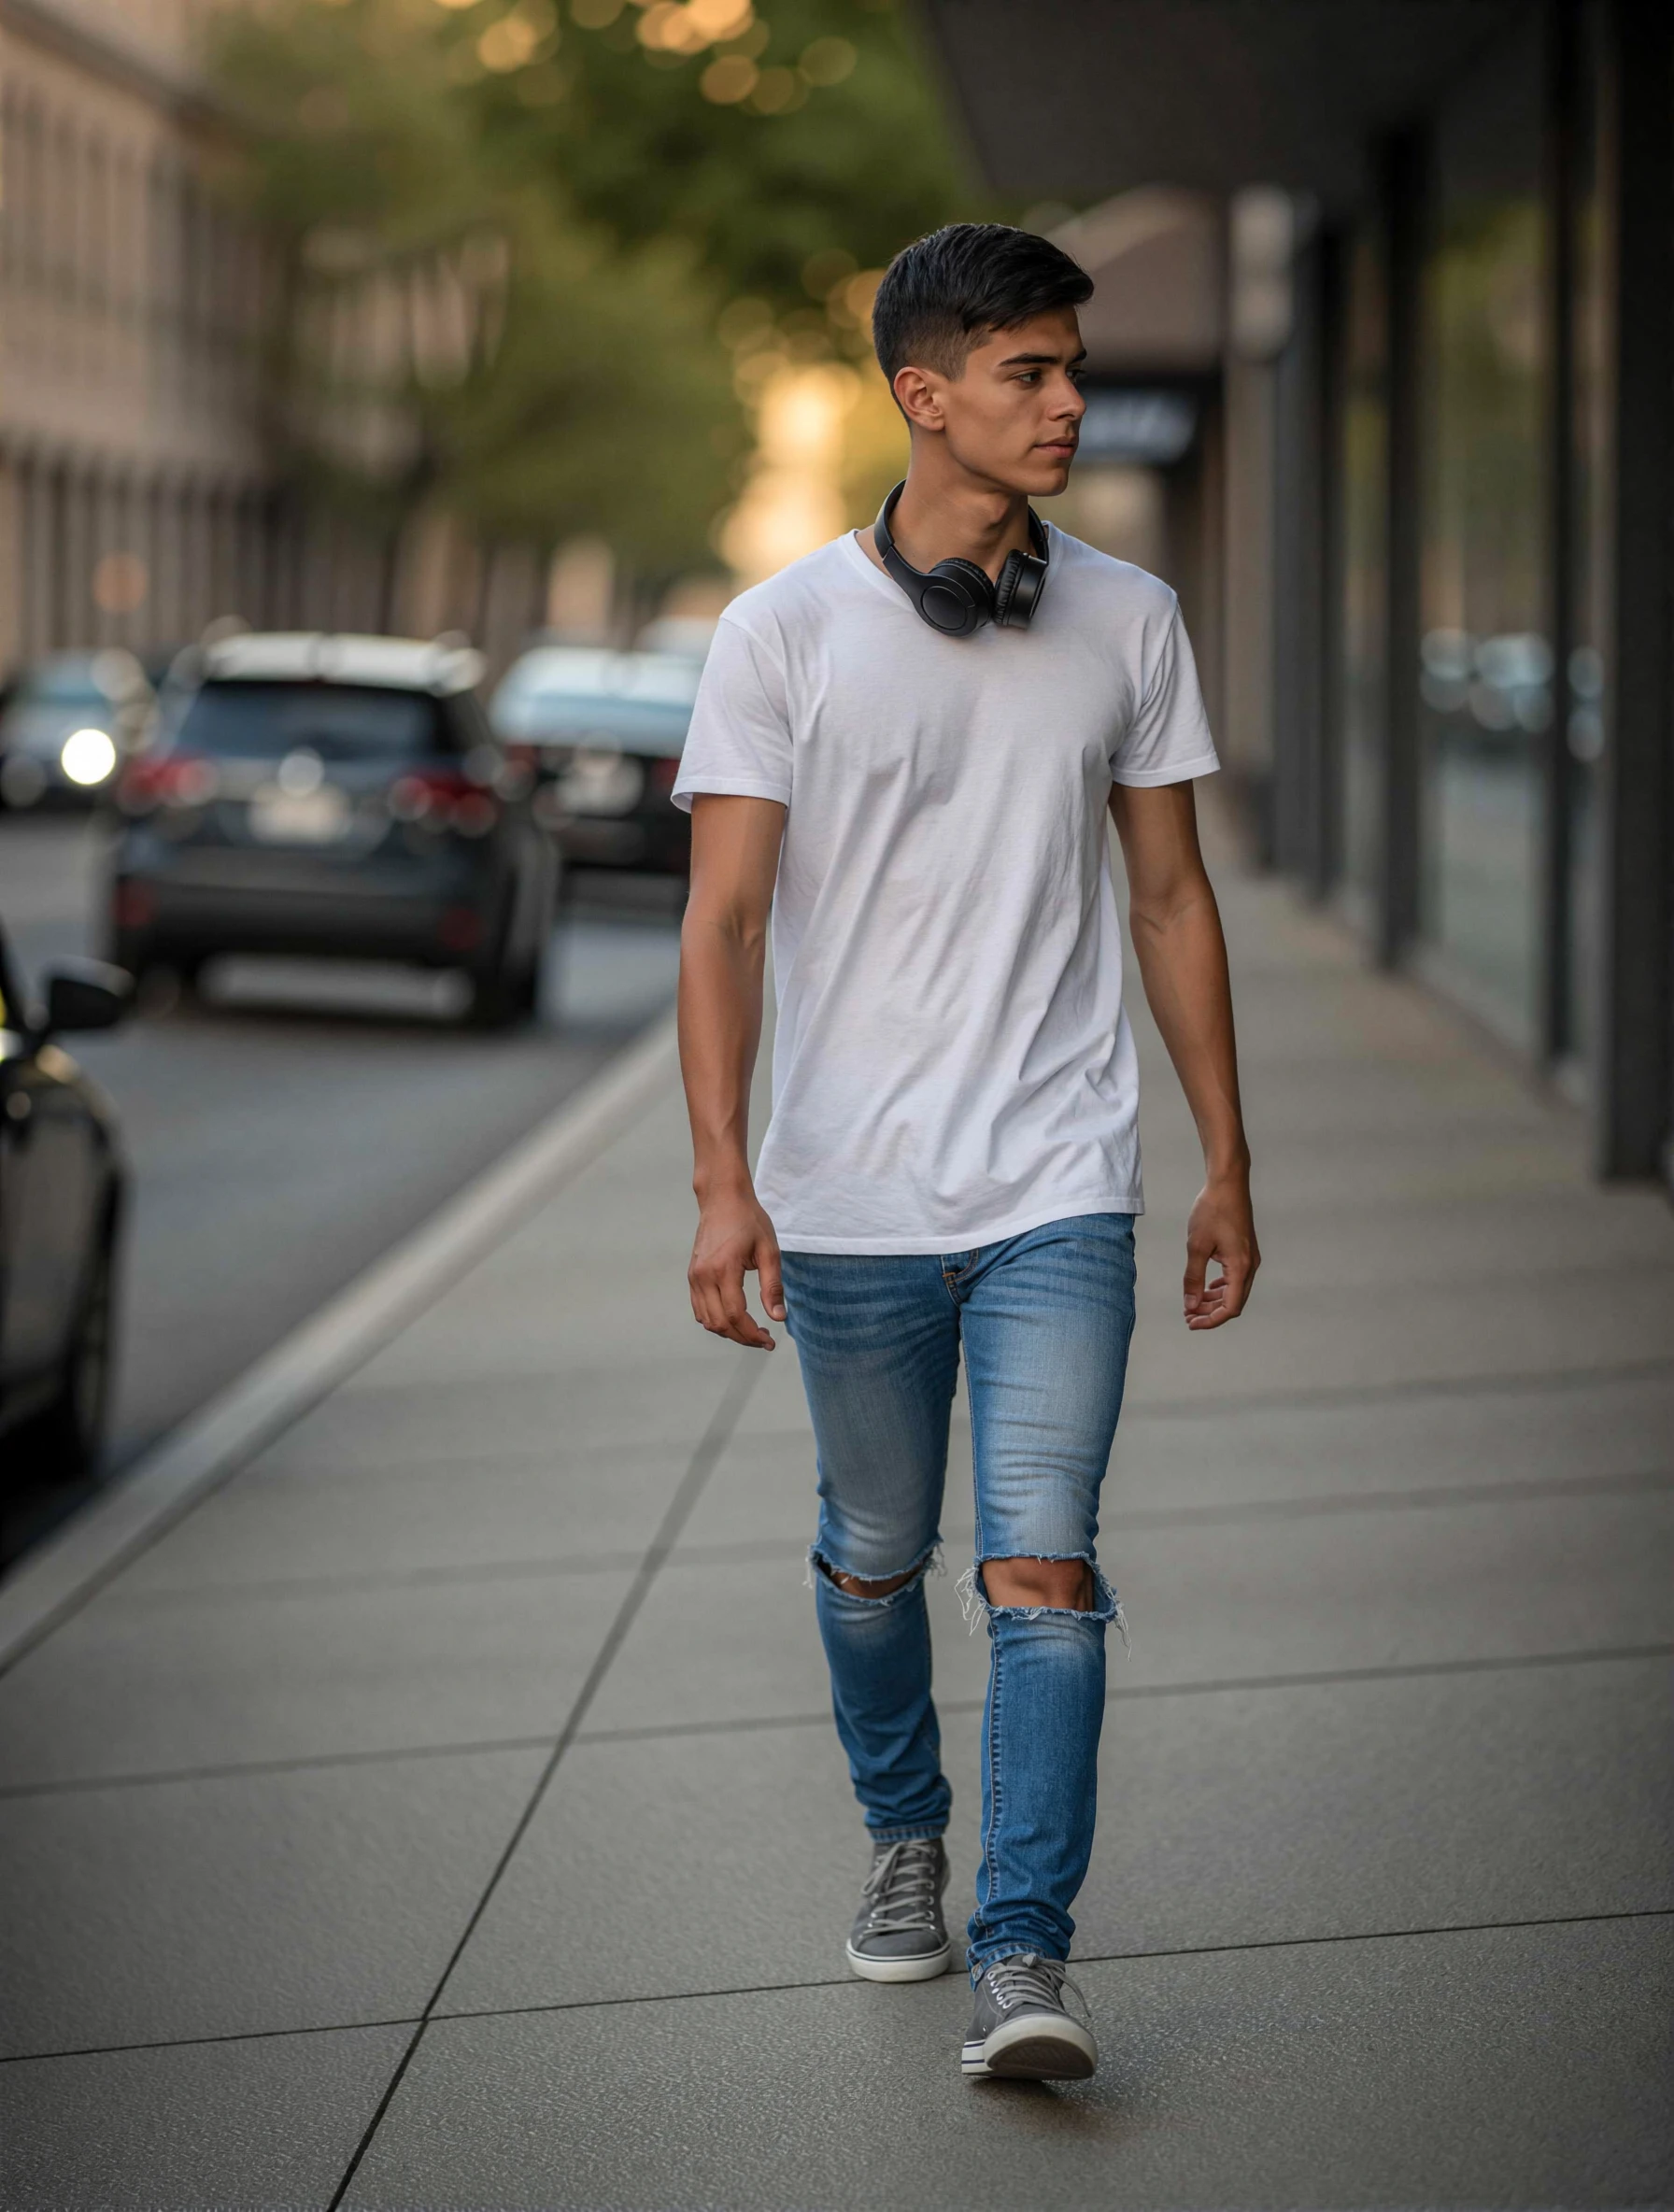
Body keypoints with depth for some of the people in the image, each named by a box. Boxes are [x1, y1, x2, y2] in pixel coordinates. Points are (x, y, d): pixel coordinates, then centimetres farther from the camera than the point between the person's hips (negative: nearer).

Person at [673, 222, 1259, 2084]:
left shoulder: (1128, 623, 5)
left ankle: (1024, 1957, -10)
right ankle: (903, 1837, 39)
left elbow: (1171, 900, 12)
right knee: (873, 1559, 14)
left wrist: (1228, 1168, 12)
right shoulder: (783, 633, -3)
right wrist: (723, 1183, -15)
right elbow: (724, 920, -5)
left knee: (1042, 1568, -12)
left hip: (1057, 1193, 0)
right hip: (850, 1198, 0)